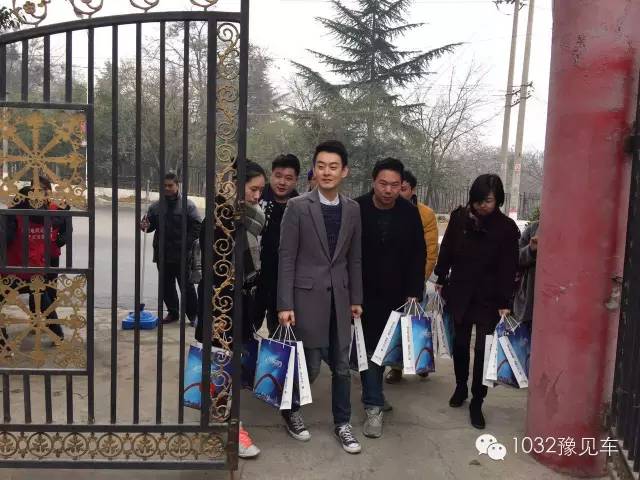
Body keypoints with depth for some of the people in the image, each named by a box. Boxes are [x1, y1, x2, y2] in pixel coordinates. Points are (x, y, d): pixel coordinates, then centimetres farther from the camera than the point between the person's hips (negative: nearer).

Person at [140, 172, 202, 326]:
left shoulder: (187, 205, -4)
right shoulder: (155, 206, 8)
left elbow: (197, 226, -7)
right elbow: (150, 225, 14)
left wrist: (187, 242, -15)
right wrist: (145, 225, -10)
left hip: (182, 255, -4)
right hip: (162, 255, 5)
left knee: (187, 286, 1)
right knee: (166, 286, 13)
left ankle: (193, 315, 11)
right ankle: (172, 312, 27)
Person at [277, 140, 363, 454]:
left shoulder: (352, 209, 6)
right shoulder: (297, 207, -7)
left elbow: (354, 258, 11)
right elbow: (286, 257, -8)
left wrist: (356, 298, 10)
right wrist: (285, 304, -12)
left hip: (339, 296, 4)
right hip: (307, 295, -4)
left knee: (342, 364, 10)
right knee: (311, 364, 2)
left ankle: (342, 423, 28)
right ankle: (291, 410, 30)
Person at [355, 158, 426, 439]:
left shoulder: (410, 212, -2)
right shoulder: (357, 209, -9)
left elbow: (418, 255, 1)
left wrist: (414, 293, -5)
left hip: (396, 294, 3)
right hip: (363, 292, -2)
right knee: (370, 346, 0)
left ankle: (373, 397, 32)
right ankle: (374, 405, 7)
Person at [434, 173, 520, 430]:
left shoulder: (506, 227, -10)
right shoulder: (459, 217, -4)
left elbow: (508, 269, -10)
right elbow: (446, 250, 7)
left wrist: (504, 303, -12)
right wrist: (441, 280, 10)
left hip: (489, 299, -3)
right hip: (459, 292, 3)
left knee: (484, 349, 1)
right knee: (460, 343, 16)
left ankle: (477, 402, 15)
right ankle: (461, 387, 37)